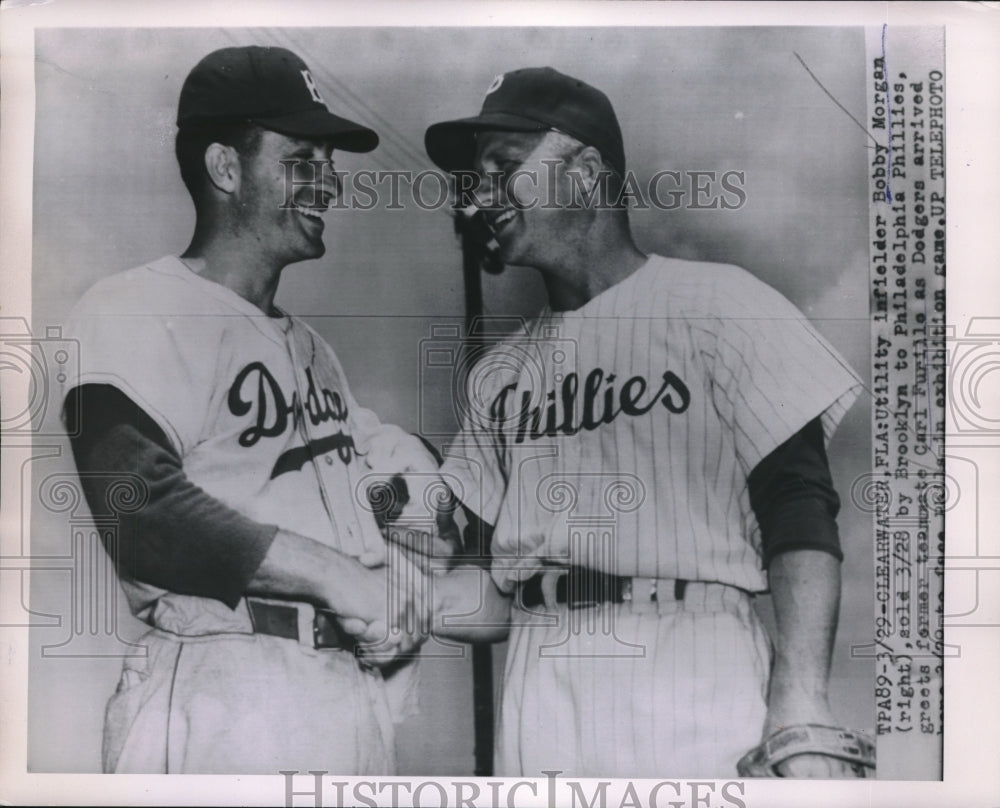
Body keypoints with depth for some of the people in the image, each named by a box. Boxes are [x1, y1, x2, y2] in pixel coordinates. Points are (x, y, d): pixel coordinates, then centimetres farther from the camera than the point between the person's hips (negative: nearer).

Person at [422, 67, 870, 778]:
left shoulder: (719, 303, 0)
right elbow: (507, 593, 14)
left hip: (694, 683, -4)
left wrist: (802, 704, -17)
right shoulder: (497, 374, 15)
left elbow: (799, 512, -7)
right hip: (536, 704, 4)